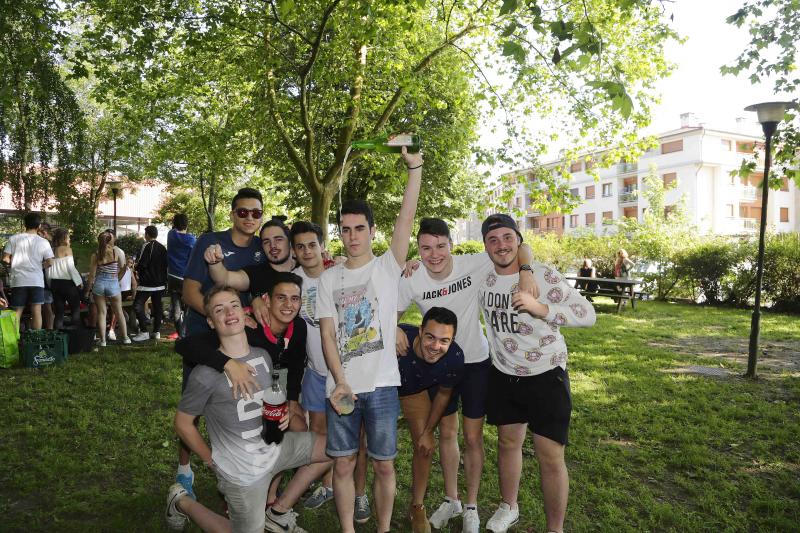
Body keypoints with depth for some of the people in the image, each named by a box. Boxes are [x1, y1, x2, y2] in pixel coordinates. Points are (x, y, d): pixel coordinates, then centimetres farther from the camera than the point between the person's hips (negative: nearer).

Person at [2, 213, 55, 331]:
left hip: (18, 281, 1)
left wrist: (15, 262, 17)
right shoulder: (43, 242, -2)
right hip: (37, 281, -1)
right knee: (36, 312, 1)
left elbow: (5, 258, -2)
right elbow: (49, 262, -4)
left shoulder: (14, 239, -1)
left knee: (17, 312, 9)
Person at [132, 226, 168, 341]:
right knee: (157, 306, 12)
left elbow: (142, 264, -18)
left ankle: (144, 332, -9)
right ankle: (157, 331, 14)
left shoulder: (147, 246, -12)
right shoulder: (162, 247, 9)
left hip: (147, 283, -7)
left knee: (138, 305, -3)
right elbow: (166, 264, 13)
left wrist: (136, 267, 4)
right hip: (160, 283, 7)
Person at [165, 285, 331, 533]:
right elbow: (183, 423, -10)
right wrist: (211, 460, -4)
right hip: (242, 470, -6)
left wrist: (282, 415, -5)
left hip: (274, 447, 6)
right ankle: (182, 501, 28)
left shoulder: (263, 356, -2)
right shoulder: (205, 373, -22)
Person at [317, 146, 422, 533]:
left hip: (382, 385, -2)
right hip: (340, 385, 2)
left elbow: (406, 218, -11)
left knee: (383, 464, 9)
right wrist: (340, 383, -9)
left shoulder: (387, 267, 0)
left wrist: (414, 167, -18)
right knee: (343, 463, 10)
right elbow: (327, 334, 1)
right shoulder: (329, 278, 6)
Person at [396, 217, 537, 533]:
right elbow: (392, 312, -1)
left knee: (473, 438, 8)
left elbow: (520, 247, -16)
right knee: (446, 433, 17)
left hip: (476, 362, -2)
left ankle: (471, 507, 30)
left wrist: (525, 271, -36)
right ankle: (451, 499, 38)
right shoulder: (411, 282, -17)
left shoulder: (474, 265, -22)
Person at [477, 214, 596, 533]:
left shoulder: (544, 276, -17)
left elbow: (588, 314, -22)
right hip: (503, 374, 5)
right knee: (508, 441, 19)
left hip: (545, 375, -4)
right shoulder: (482, 279, -2)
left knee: (551, 457, -2)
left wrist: (539, 307, -34)